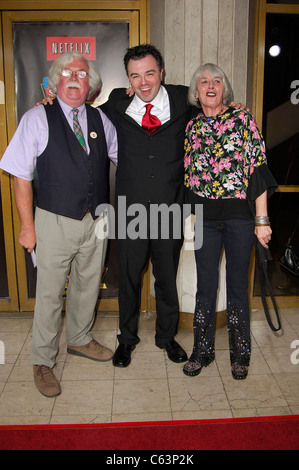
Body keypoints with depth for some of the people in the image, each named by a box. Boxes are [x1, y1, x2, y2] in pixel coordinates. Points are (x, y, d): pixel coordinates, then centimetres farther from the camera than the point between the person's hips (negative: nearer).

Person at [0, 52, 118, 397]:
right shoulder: (37, 119, -4)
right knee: (49, 294, 4)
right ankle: (43, 362, 24)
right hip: (55, 222, -4)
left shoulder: (100, 119, 8)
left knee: (87, 287, 18)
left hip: (96, 221, 4)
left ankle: (80, 340, 41)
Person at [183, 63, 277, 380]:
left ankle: (240, 353, 26)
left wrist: (262, 219, -9)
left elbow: (258, 170, -5)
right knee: (205, 286, 9)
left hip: (240, 215, -2)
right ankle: (202, 350, 25)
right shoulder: (192, 127, 9)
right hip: (204, 217, 2)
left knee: (238, 285, 8)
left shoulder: (242, 119, -1)